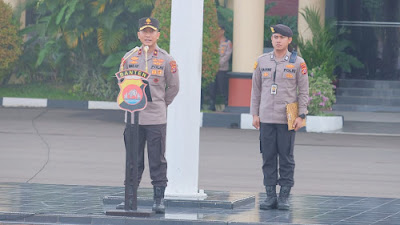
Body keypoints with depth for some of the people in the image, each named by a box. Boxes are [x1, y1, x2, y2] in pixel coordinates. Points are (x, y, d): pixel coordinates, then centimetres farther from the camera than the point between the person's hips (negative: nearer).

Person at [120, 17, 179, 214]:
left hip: (156, 118, -2)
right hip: (133, 117, 2)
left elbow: (173, 87, 10)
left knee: (157, 161, 0)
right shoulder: (129, 58, 5)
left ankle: (159, 199, 4)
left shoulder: (166, 60, 0)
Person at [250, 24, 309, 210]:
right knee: (268, 157, 3)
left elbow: (303, 91, 2)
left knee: (286, 158, 0)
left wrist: (301, 116, -5)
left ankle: (284, 197, 5)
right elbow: (256, 89, 12)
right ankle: (270, 196, 7)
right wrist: (255, 114, 6)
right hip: (266, 118, 2)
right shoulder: (262, 61, 7)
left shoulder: (297, 63, 0)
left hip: (287, 119, -2)